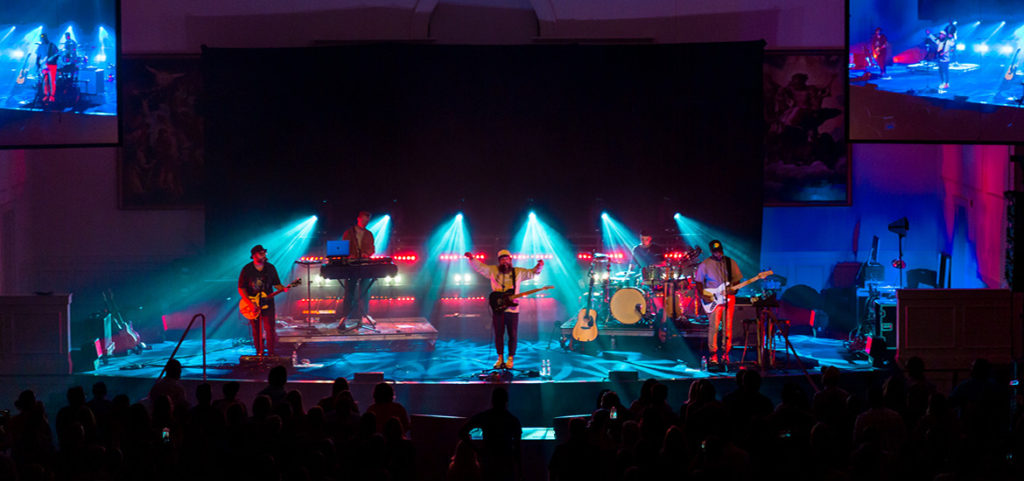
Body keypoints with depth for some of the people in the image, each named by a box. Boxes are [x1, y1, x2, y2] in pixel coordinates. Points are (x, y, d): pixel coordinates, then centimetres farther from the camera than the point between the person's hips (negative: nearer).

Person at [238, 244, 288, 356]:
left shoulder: (270, 268, 3)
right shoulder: (247, 269, -4)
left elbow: (276, 284, 9)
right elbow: (241, 288, -3)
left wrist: (283, 288, -14)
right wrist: (249, 302, -13)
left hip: (267, 303, 1)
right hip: (252, 304, -1)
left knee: (270, 329, -7)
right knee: (256, 330, 3)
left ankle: (271, 353, 0)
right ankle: (259, 352, 15)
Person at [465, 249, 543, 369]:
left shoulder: (518, 272, 7)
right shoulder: (493, 271, 6)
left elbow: (532, 273, 12)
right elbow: (479, 266, 5)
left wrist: (539, 266, -6)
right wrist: (471, 258, -10)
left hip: (512, 309, 0)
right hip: (497, 309, 0)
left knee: (513, 335, 0)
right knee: (498, 334, 5)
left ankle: (510, 359, 10)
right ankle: (500, 358, 15)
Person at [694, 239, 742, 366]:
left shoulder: (730, 263, 10)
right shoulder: (705, 264, 2)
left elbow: (737, 279, 14)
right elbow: (699, 282, 5)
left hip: (729, 298, 3)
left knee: (727, 327, 0)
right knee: (713, 327, -9)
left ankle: (725, 353, 7)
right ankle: (713, 354, -5)